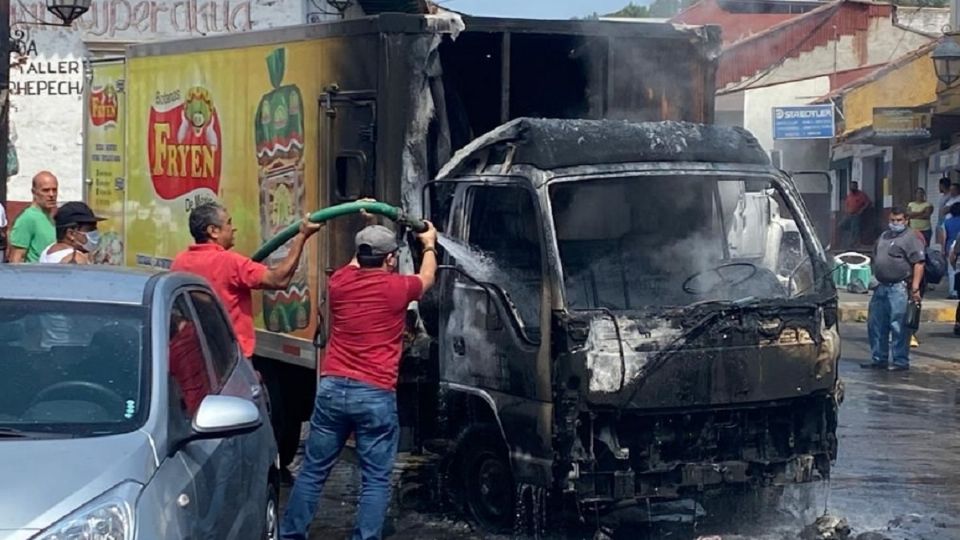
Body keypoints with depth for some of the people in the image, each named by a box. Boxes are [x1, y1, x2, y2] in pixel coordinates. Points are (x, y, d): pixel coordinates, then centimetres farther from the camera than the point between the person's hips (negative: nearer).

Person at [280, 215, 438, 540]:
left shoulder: (340, 282, 5)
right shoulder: (397, 288, -3)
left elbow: (356, 264, 31)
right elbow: (427, 278, 21)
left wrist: (367, 238, 48)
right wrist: (429, 245, 40)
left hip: (332, 388, 4)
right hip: (376, 395, -4)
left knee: (313, 470, 12)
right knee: (376, 479, 2)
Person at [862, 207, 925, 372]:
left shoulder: (910, 239, -6)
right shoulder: (883, 237, 19)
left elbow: (918, 264, -13)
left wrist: (915, 288, -19)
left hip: (899, 288, -8)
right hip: (881, 287, 8)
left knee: (898, 326, -6)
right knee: (876, 325, 11)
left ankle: (901, 361, 1)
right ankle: (879, 359, 20)